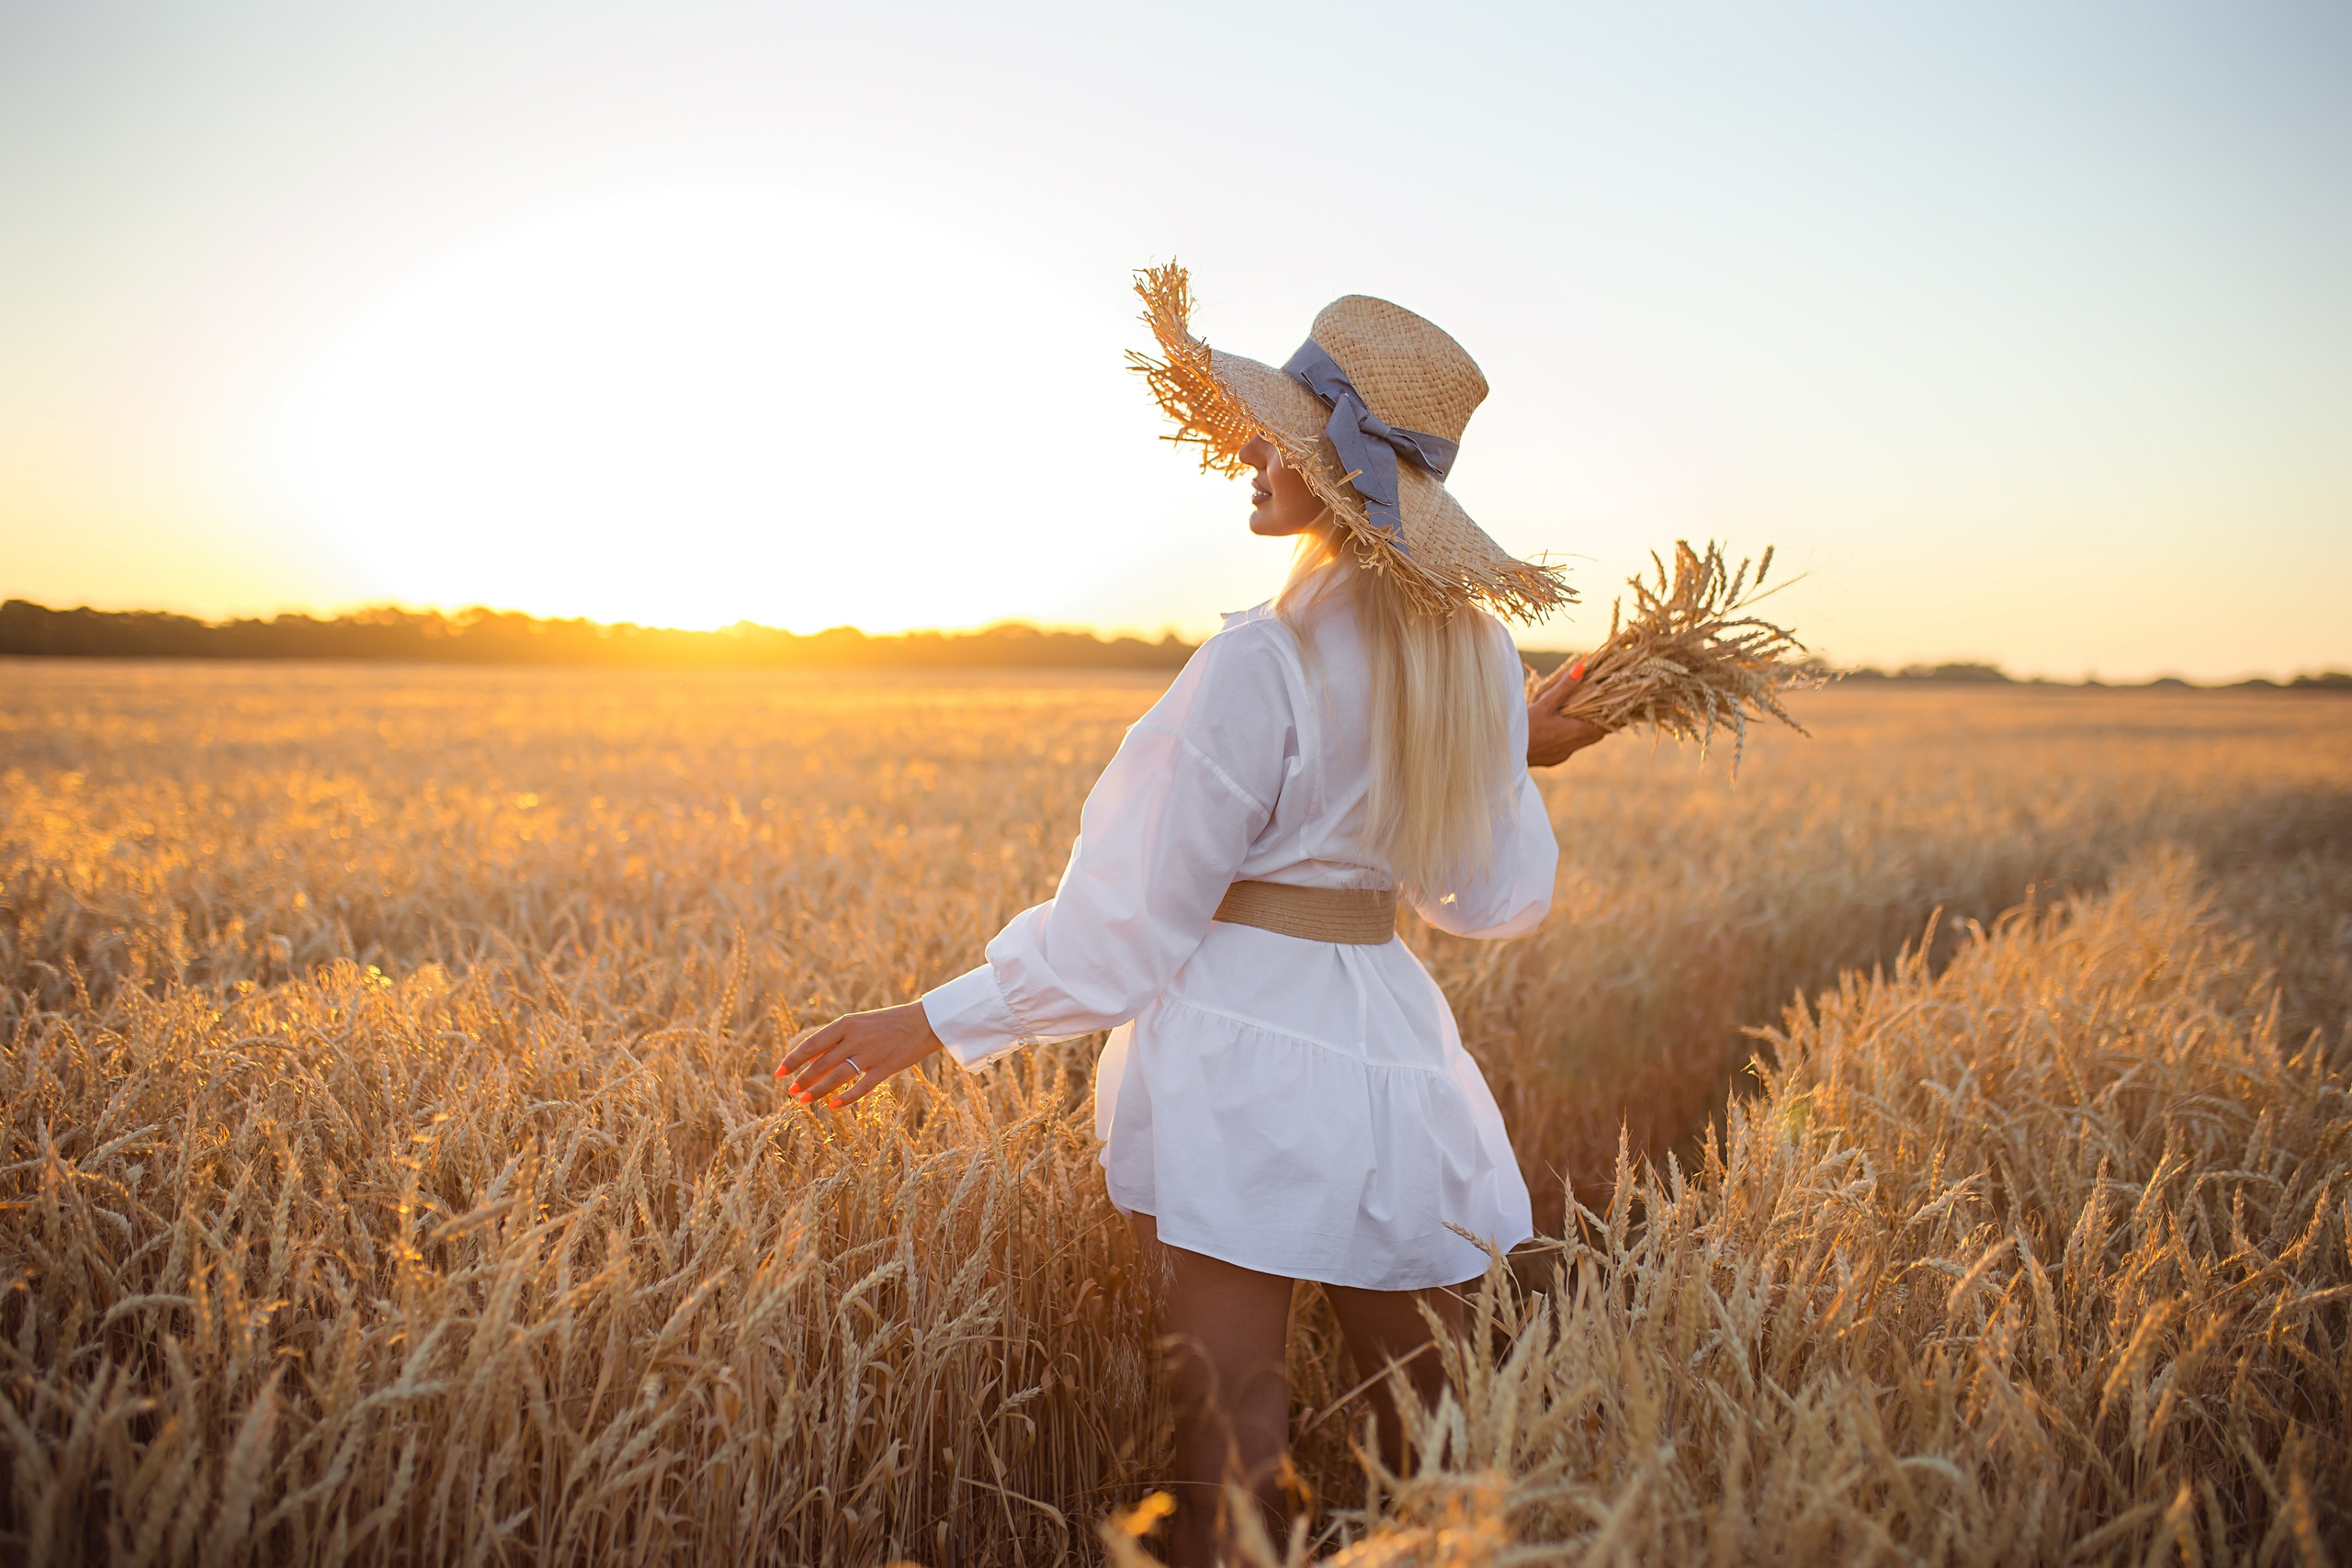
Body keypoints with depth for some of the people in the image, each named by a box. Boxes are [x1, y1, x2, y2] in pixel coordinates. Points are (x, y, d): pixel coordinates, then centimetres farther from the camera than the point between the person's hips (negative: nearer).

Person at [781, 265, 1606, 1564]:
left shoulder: (1260, 664, -17)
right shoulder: (1473, 652, 5)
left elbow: (1132, 914, -13)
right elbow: (1490, 901, 11)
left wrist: (934, 1022, -5)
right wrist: (1522, 762, 26)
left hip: (1240, 1040, -7)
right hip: (1392, 1038, 7)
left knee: (1226, 1452, 6)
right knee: (1433, 1439, 19)